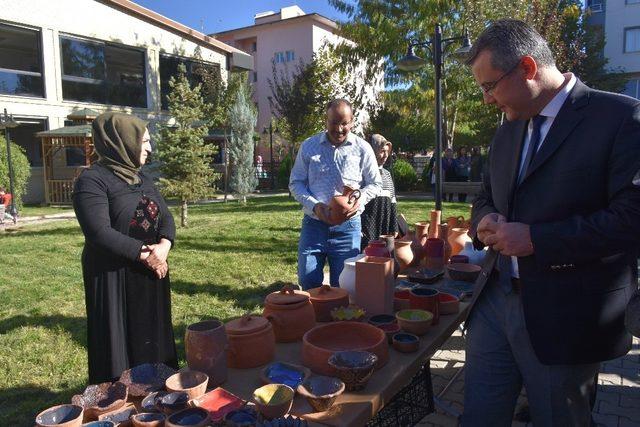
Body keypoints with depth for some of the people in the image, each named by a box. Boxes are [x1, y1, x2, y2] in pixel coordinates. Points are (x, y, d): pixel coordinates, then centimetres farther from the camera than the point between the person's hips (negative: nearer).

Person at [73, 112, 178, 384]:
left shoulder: (141, 178, 11)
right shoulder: (92, 181, -13)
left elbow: (165, 216, 7)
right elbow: (99, 233, -22)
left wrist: (164, 245, -13)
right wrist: (145, 253, -17)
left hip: (151, 274, 7)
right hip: (114, 279, -7)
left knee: (154, 338, 14)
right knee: (120, 345, 3)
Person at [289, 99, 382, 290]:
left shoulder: (363, 149, 0)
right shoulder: (308, 146, 2)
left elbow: (375, 184, 7)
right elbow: (296, 183, 4)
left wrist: (359, 199, -14)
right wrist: (314, 205, -13)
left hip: (348, 226, 0)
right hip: (313, 224, 1)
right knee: (308, 282, 3)